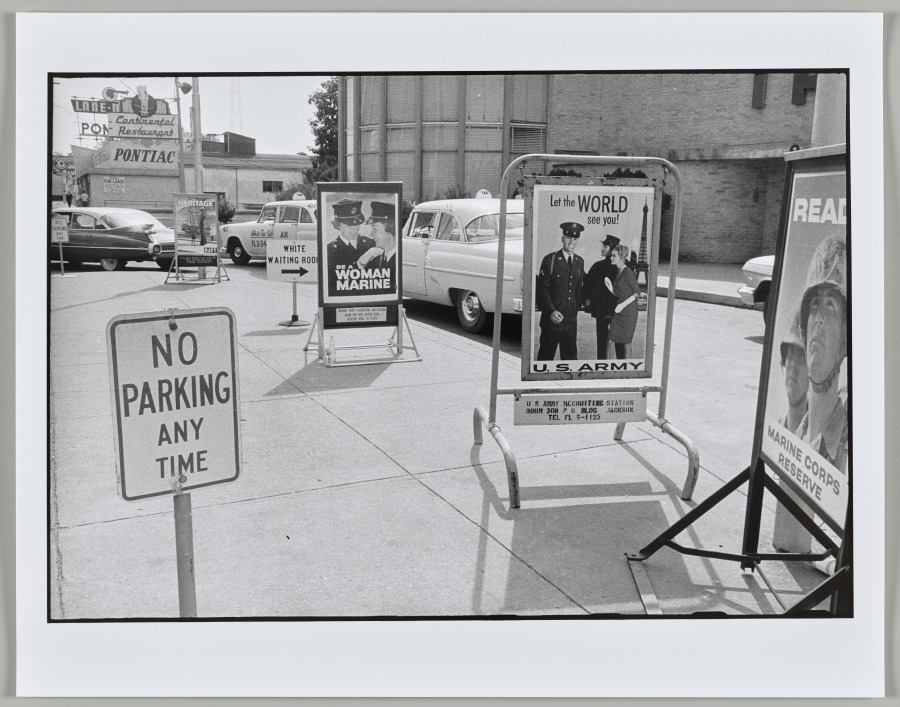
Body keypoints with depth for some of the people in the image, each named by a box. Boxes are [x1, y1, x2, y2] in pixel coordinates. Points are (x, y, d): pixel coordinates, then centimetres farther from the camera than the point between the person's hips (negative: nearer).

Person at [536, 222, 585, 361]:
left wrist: (577, 307, 12)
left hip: (571, 319, 5)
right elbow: (542, 289, -8)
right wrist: (551, 311, -17)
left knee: (570, 356, 9)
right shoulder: (550, 260, -5)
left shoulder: (579, 262, 11)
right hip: (552, 318, -4)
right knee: (546, 355, 3)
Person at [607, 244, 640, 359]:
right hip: (619, 311, 8)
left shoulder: (628, 272, -14)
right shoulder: (618, 272, 11)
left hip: (628, 311, -8)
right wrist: (611, 289, -4)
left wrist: (623, 304, -17)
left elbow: (637, 293, -11)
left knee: (625, 342, 0)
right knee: (617, 341, 9)